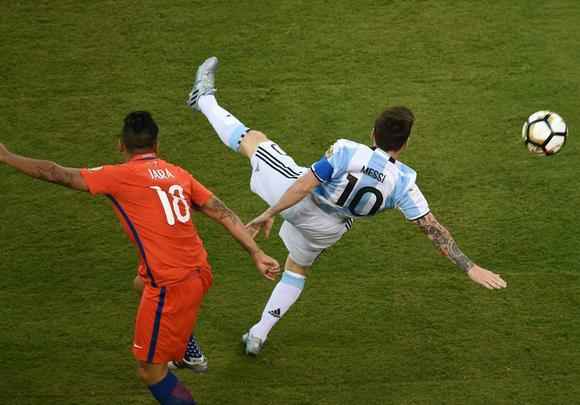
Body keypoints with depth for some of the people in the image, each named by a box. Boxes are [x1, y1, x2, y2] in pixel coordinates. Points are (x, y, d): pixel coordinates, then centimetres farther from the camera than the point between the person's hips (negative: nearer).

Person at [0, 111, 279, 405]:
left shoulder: (120, 176, -9)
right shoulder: (178, 174, 7)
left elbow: (55, 174, -4)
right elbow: (224, 214, 3)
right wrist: (257, 253, 6)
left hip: (172, 286, -8)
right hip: (199, 272, 8)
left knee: (150, 372, 8)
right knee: (143, 282, 39)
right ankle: (190, 353, 51)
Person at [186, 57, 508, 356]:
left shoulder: (345, 151, -26)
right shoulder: (403, 182, -18)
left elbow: (304, 187, -26)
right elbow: (433, 229, -17)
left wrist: (269, 214, -14)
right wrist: (469, 268, -12)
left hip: (295, 198, -3)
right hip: (325, 231, 3)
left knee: (253, 139, 15)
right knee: (297, 271, 32)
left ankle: (205, 100, 33)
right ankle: (258, 335, 37)